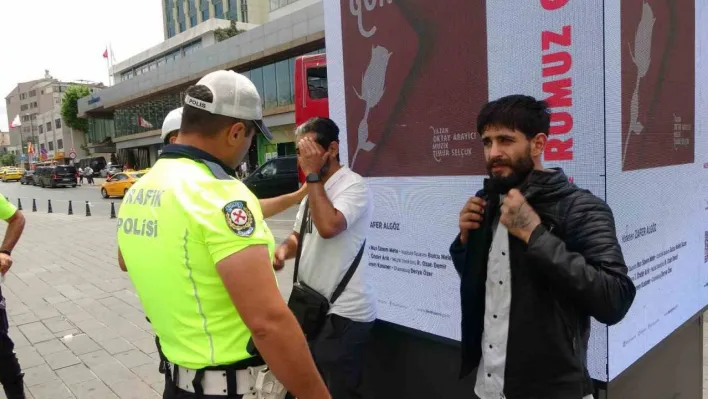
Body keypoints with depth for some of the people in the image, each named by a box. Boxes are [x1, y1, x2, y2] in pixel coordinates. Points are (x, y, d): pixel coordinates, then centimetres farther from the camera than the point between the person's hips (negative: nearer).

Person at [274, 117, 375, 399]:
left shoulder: (353, 186, -16)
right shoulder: (314, 189, 12)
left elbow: (328, 226, -33)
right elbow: (299, 235, 21)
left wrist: (313, 175, -23)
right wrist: (283, 250, -2)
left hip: (344, 314, -9)